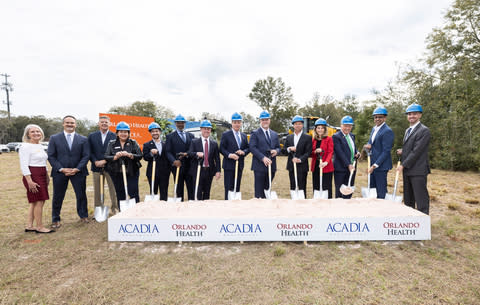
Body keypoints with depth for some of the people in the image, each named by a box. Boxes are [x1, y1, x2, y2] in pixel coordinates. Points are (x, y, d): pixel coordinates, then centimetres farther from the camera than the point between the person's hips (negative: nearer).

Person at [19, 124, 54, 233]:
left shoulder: (40, 146, 14)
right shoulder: (25, 146, -11)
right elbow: (24, 166, -16)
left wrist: (47, 176, 19)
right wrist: (29, 181, -21)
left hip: (42, 176, 9)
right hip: (32, 176, -9)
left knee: (35, 202, 13)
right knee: (39, 201, -4)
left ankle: (29, 226, 22)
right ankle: (40, 227, 6)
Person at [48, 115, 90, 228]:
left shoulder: (83, 139, 5)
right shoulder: (54, 138, 4)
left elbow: (86, 156, 0)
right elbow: (51, 156, 0)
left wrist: (77, 169, -11)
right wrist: (61, 169, -11)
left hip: (78, 172, 0)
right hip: (60, 172, 0)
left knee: (81, 195, 7)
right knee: (58, 197, 8)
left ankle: (83, 215, 25)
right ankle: (55, 219, 24)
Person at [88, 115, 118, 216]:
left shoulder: (114, 136, 3)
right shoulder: (92, 136, 10)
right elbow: (89, 151, 5)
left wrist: (105, 161, -13)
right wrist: (95, 162, -10)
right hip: (96, 166, 2)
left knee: (113, 188, 2)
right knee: (97, 189, 8)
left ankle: (114, 208, 13)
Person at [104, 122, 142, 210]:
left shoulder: (133, 143, 5)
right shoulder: (112, 143, 9)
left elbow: (139, 156, -4)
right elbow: (106, 157, 0)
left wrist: (129, 155, -21)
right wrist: (116, 156, -19)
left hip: (132, 173, -2)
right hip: (117, 174, 2)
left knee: (133, 193, -5)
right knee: (120, 195, 9)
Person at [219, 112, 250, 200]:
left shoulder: (244, 136, 13)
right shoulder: (226, 135, -2)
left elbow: (248, 148, 13)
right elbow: (222, 149, -6)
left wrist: (243, 152, -9)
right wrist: (229, 155, -22)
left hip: (240, 165, 5)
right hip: (229, 165, -5)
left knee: (237, 188, 12)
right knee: (228, 188, 0)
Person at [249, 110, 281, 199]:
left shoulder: (274, 134, 16)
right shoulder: (255, 134, -1)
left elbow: (278, 147, 18)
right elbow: (252, 148, -11)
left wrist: (276, 151, -7)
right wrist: (263, 158, -21)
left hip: (271, 165, 5)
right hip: (260, 166, -5)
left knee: (267, 189, 13)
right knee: (259, 192, -1)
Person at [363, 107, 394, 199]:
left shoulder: (387, 131, -12)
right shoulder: (374, 128, 15)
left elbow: (386, 151, -16)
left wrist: (375, 165, -18)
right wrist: (367, 147, -4)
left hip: (381, 166, -8)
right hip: (372, 164, 8)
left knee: (381, 193, 0)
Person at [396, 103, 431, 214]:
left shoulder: (424, 130, -10)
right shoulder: (408, 130, 17)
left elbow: (416, 151, -16)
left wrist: (403, 165, -14)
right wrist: (402, 151, 2)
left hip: (418, 171, -8)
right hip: (407, 170, 8)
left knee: (421, 199, -4)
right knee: (408, 199, 15)